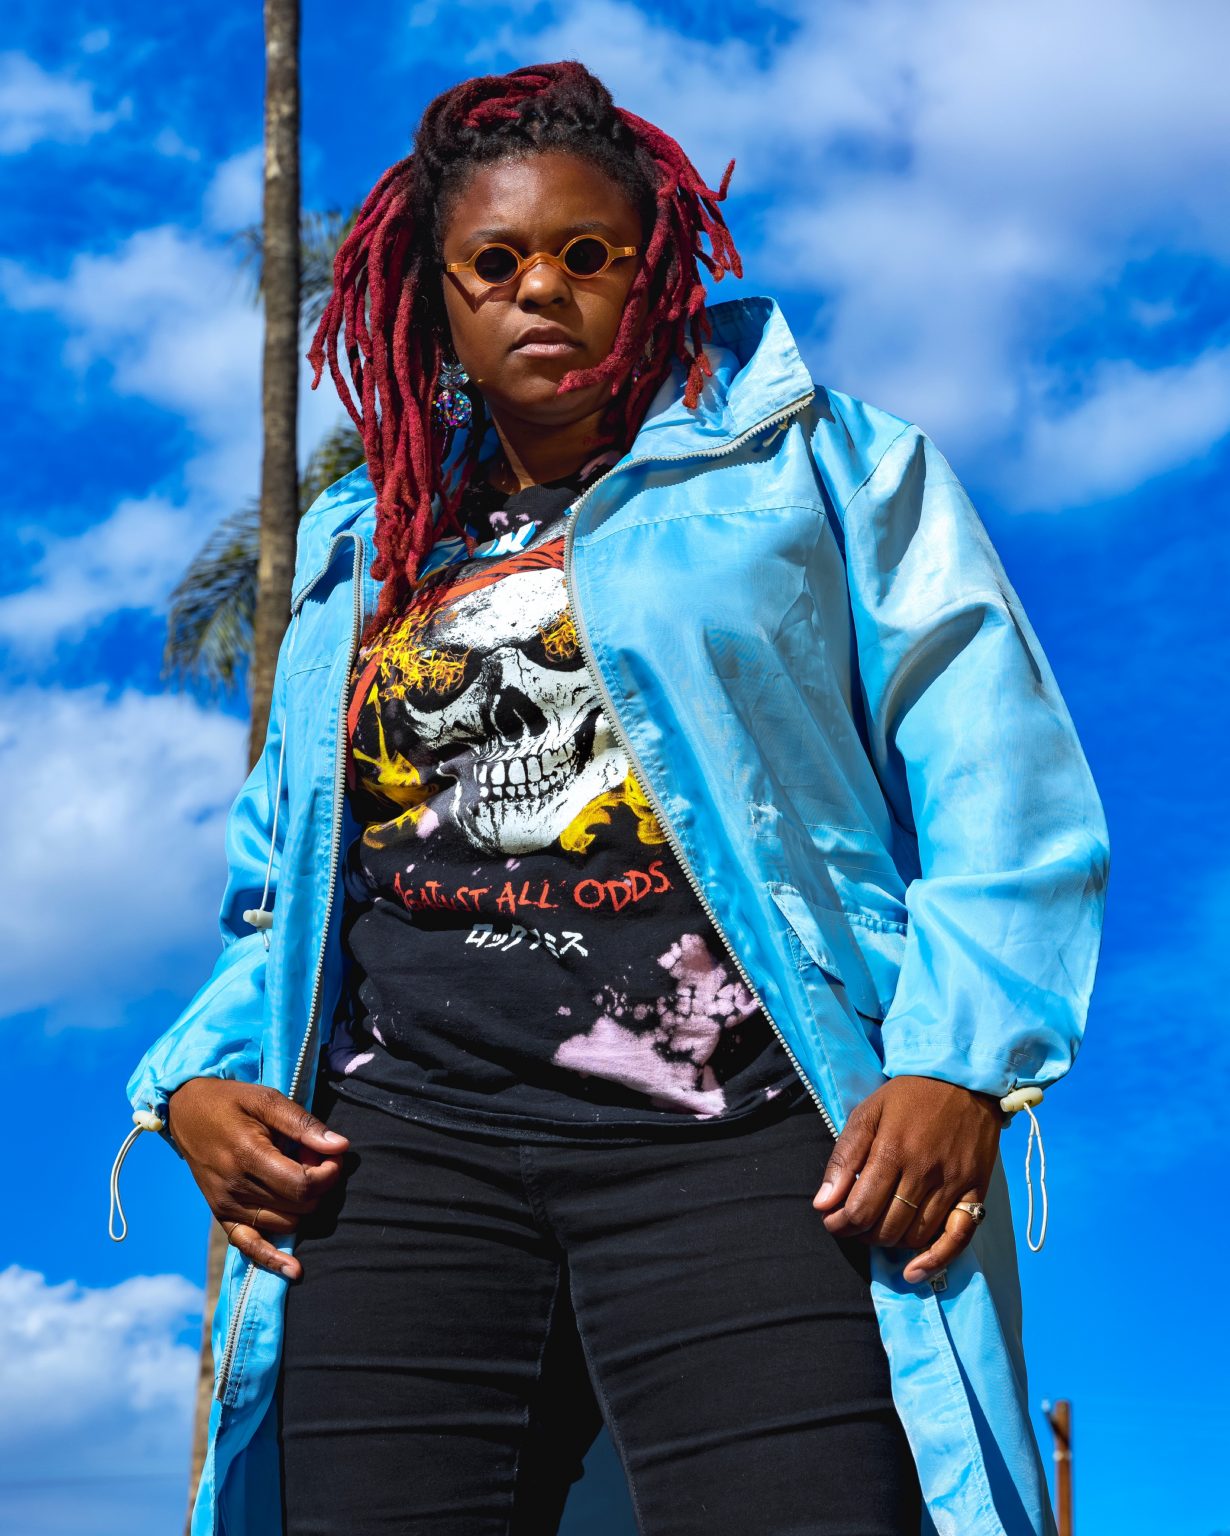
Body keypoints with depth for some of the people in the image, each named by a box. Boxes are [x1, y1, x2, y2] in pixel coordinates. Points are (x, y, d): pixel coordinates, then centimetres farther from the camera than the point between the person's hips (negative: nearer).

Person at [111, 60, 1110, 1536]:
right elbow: (280, 888, 28)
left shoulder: (814, 466, 13)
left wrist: (957, 1056, -11)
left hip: (734, 1140, -3)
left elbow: (995, 776, 3)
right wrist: (201, 1077, 9)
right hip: (408, 1146, 4)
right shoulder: (363, 552, 24)